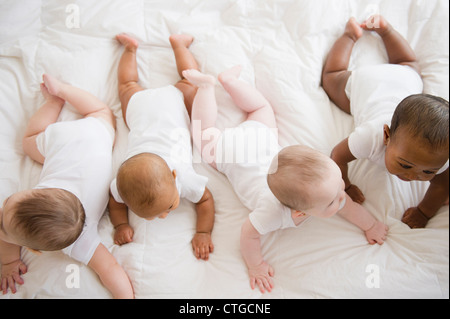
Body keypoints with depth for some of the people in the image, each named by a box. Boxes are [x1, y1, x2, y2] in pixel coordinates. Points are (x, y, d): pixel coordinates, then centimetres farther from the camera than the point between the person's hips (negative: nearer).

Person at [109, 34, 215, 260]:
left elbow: (206, 200, -25)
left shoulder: (184, 178, -41)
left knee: (189, 83, 30)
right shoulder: (122, 186, -35)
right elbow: (115, 203, -14)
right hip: (140, 105, 1)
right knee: (128, 87, 34)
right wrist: (121, 225, -29)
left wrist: (203, 233, -34)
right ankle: (130, 48, 47)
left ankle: (178, 43, 42)